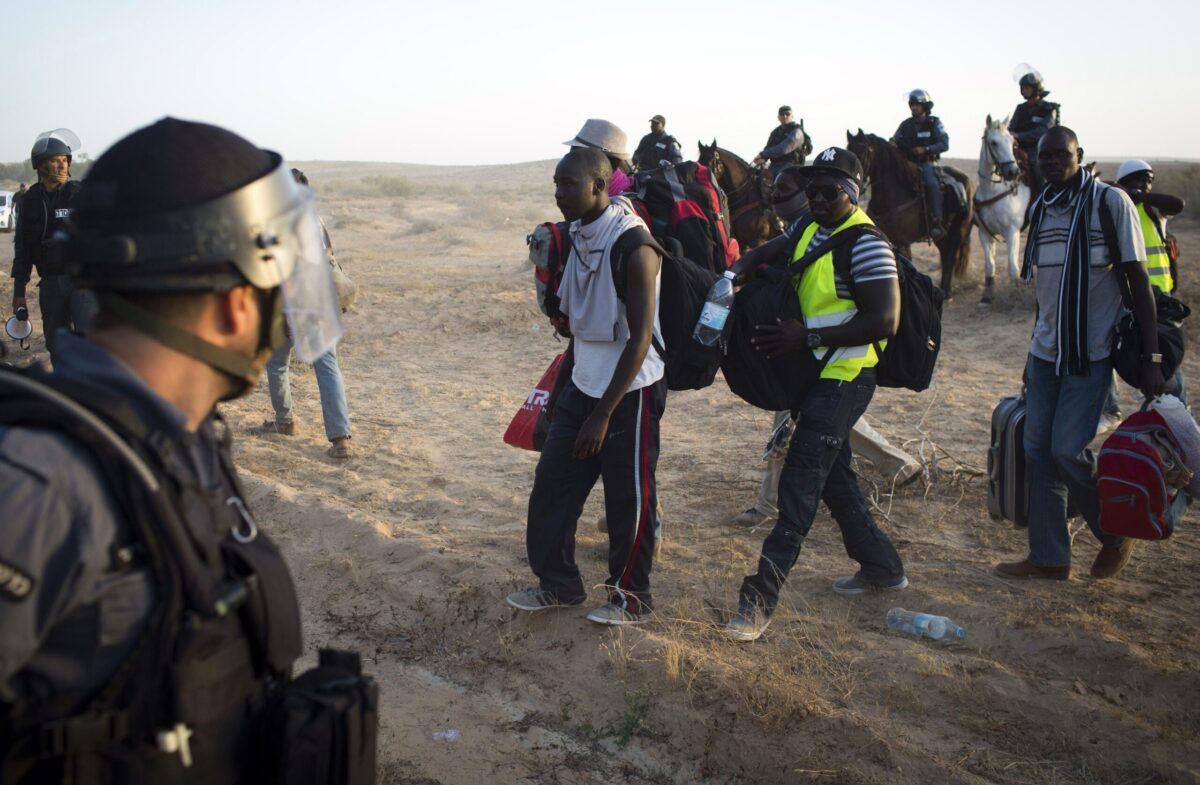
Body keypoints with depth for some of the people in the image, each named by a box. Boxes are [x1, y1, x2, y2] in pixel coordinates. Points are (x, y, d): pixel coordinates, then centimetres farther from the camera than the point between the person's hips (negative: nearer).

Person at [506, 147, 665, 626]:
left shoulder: (632, 245, -19)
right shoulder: (578, 236, 6)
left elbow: (641, 337, -21)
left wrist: (603, 414, -21)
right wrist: (561, 386, 19)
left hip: (629, 391, -8)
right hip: (582, 385, 8)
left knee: (628, 500, 5)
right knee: (551, 486, 10)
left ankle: (631, 597, 23)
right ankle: (558, 584, 27)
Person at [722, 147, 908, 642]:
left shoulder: (866, 245, -17)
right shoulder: (809, 229, 9)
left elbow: (884, 322, -22)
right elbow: (765, 254, 19)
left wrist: (808, 336, -25)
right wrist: (734, 274, -5)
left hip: (843, 379, -9)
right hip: (815, 375, 9)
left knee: (799, 487, -11)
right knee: (833, 477, 20)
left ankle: (759, 599, -10)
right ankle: (882, 567, 37)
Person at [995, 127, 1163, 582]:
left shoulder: (1110, 203, -8)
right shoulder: (1040, 209, 10)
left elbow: (1138, 281, -9)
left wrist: (1151, 357, -14)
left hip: (1091, 354, -6)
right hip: (1045, 353, 6)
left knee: (1068, 450, -9)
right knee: (1038, 450, 4)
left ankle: (1117, 535, 16)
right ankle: (1049, 557, 15)